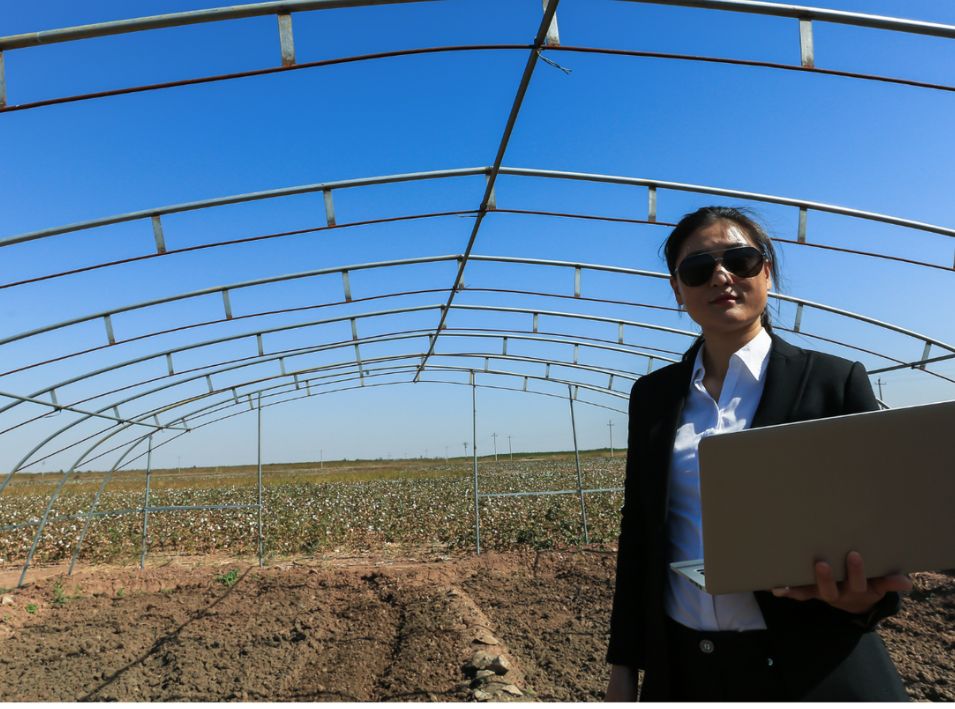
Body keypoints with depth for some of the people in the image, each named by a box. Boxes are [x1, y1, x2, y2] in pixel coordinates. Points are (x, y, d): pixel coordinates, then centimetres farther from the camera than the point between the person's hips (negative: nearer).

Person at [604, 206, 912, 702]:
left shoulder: (835, 381, -4)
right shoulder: (652, 395, 4)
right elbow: (637, 535, 6)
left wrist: (862, 594, -26)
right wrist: (623, 664, 7)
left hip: (811, 670, -2)